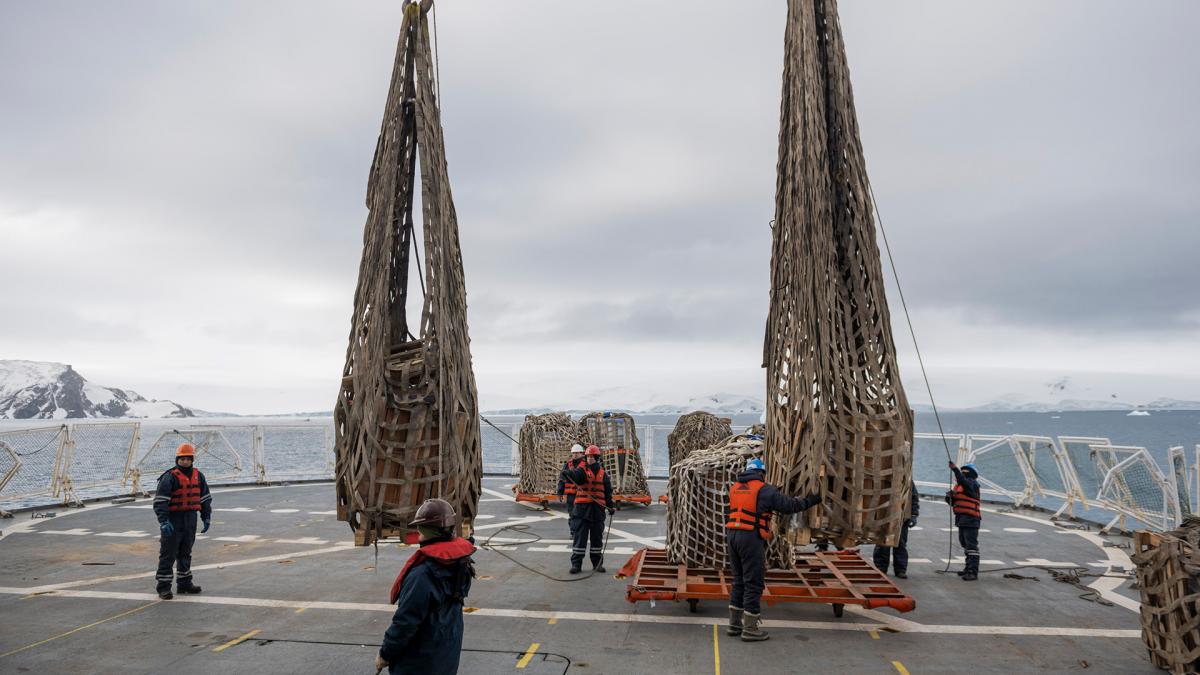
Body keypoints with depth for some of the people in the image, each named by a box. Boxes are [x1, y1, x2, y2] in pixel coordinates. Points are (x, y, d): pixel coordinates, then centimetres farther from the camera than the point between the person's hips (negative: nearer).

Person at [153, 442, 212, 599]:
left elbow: (205, 498, 16)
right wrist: (163, 521, -23)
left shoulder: (198, 476, 9)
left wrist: (206, 518, 12)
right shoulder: (170, 477, -11)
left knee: (186, 553, 15)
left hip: (190, 520, 6)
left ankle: (184, 583, 24)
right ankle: (163, 586, 6)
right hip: (173, 521, -6)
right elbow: (160, 500, -16)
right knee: (168, 554, -1)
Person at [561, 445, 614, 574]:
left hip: (598, 509, 3)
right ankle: (576, 563, 2)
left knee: (597, 536, 10)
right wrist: (566, 474, -46)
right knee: (580, 536, -2)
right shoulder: (582, 471, 0)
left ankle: (597, 563, 20)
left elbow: (608, 492, 16)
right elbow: (573, 475, -23)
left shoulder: (603, 474, 11)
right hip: (583, 508, -3)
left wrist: (610, 507, 9)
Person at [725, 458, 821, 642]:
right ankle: (750, 629, 7)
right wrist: (810, 501, 13)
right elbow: (789, 505, -3)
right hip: (751, 538, -7)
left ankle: (734, 624, 22)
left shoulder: (734, 488, 12)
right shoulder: (765, 490, -6)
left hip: (732, 535, 7)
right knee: (753, 583, 2)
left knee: (739, 581, 17)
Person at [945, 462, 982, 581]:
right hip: (962, 518, 10)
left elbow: (963, 481, -32)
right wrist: (949, 496, -5)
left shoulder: (972, 483, -8)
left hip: (970, 519, -10)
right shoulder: (959, 485, 18)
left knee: (971, 545, -11)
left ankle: (973, 572, -13)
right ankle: (969, 568, 28)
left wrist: (955, 469, -37)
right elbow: (953, 502, 16)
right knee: (965, 544, 18)